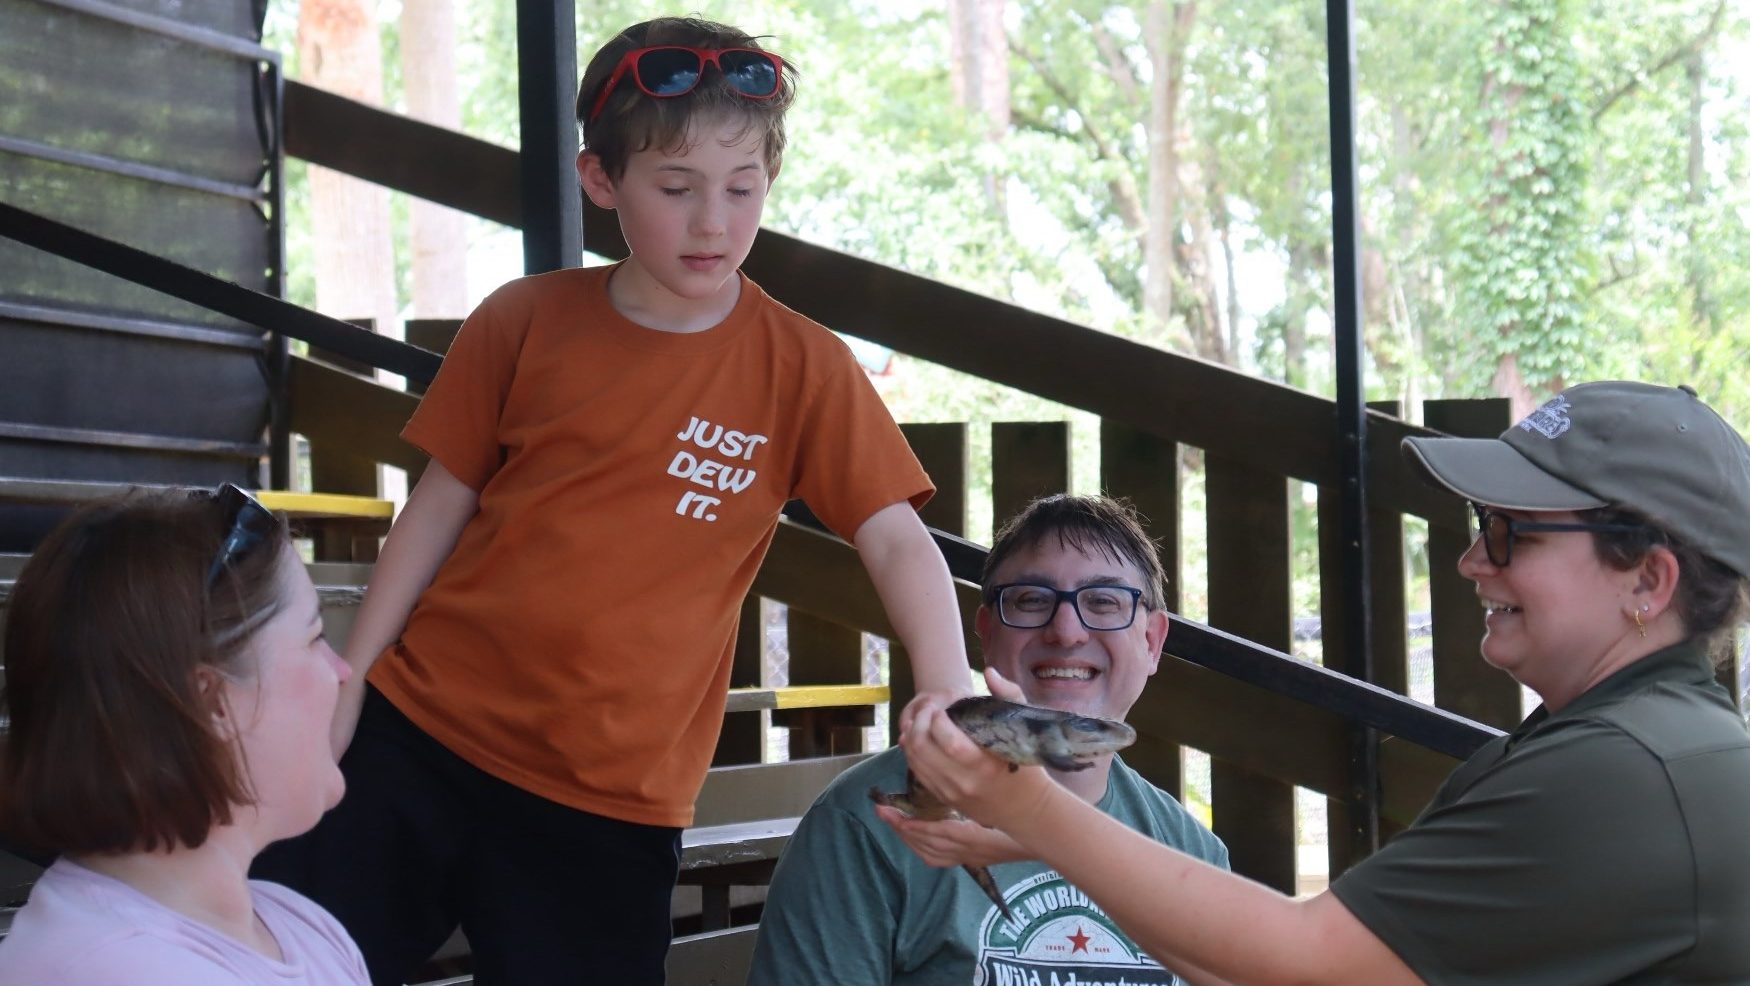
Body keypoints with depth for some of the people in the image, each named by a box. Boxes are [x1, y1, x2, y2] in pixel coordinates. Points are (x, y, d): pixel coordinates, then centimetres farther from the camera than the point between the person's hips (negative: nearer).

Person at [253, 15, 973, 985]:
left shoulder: (801, 368, -4)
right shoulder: (524, 322, 1)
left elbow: (897, 541, -7)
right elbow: (440, 505, 7)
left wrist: (946, 685, -24)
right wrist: (348, 679, 4)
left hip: (611, 796, -1)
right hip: (418, 733, 2)